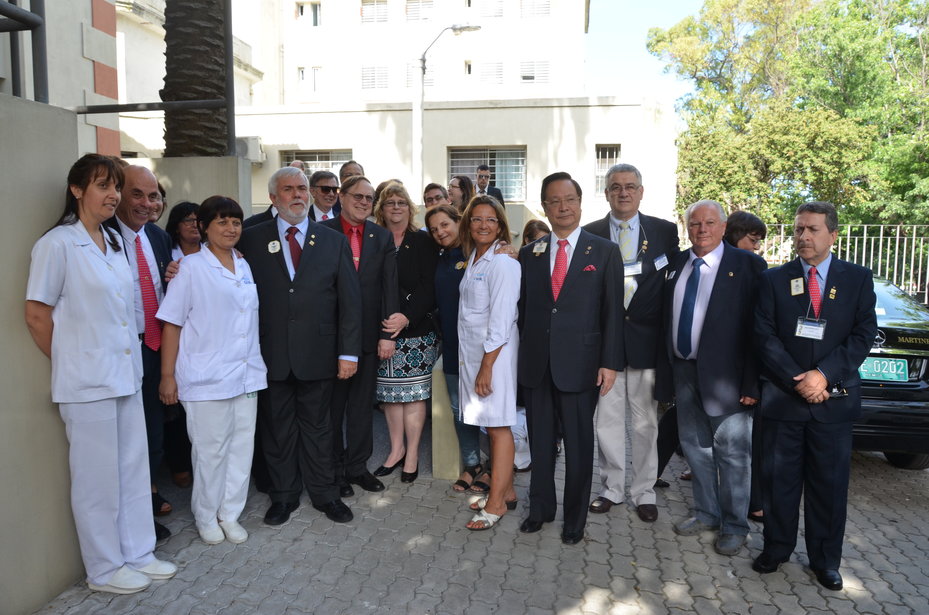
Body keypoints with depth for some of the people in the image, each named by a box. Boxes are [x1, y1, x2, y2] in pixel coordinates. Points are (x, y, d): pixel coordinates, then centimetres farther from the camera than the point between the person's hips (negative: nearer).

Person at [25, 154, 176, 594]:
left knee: (133, 469, 14)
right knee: (98, 477, 5)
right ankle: (104, 570, 22)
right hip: (88, 383, -7)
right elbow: (37, 315, -9)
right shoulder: (57, 244, -11)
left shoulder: (113, 241, 10)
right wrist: (73, 363, -1)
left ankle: (137, 554, 29)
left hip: (126, 376, 7)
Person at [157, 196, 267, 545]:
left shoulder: (245, 267, 10)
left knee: (241, 446, 9)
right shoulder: (191, 268, -6)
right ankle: (206, 517, 25)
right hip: (207, 378, -5)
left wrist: (257, 363, 14)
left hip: (246, 374, 5)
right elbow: (171, 324, -6)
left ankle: (230, 514, 25)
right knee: (210, 450, 5)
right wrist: (168, 376, -8)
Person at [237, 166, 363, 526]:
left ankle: (324, 494, 28)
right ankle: (284, 496, 29)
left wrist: (348, 352, -3)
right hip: (270, 355, 0)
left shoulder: (334, 241, 4)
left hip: (317, 355, 0)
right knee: (277, 428, 12)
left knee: (317, 426, 13)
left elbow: (349, 300, 2)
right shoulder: (252, 240, 3)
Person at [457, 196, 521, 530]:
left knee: (498, 427, 0)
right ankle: (505, 491, 25)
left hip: (495, 353, -8)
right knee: (490, 426, 13)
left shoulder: (502, 263, -13)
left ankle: (497, 503, 9)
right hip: (472, 351, 8)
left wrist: (487, 366, -18)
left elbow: (501, 319, -17)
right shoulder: (472, 259, 14)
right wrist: (471, 361, 8)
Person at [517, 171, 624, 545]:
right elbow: (523, 308, 10)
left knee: (579, 444, 9)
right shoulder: (529, 254, 8)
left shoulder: (604, 252, 0)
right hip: (535, 364, 3)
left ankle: (575, 518, 26)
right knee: (540, 440, 13)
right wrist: (522, 355, 5)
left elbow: (612, 311, -3)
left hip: (580, 364, -2)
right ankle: (540, 507, 32)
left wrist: (610, 362, -7)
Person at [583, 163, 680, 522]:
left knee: (645, 422, 9)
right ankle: (612, 488, 26)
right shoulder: (590, 234, 3)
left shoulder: (665, 231, 3)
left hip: (647, 340, 0)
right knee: (608, 420, 10)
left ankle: (643, 492, 25)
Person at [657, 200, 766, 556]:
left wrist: (752, 383, -16)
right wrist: (667, 370, 5)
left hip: (723, 374, -5)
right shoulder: (676, 264, 8)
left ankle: (734, 526, 22)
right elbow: (666, 318, 10)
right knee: (694, 447, 17)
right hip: (683, 371, 6)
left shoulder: (747, 266, -8)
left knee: (731, 452, 5)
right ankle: (706, 514, 34)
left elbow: (758, 328, -11)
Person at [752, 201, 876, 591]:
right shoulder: (774, 280, 3)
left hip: (834, 399, 0)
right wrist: (798, 382, -13)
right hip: (783, 397, 0)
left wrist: (824, 374, -15)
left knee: (830, 484, 9)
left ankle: (825, 559, 24)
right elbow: (765, 337, -3)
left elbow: (864, 335, -3)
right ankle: (776, 548, 25)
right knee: (779, 480, 8)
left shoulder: (858, 279, 4)